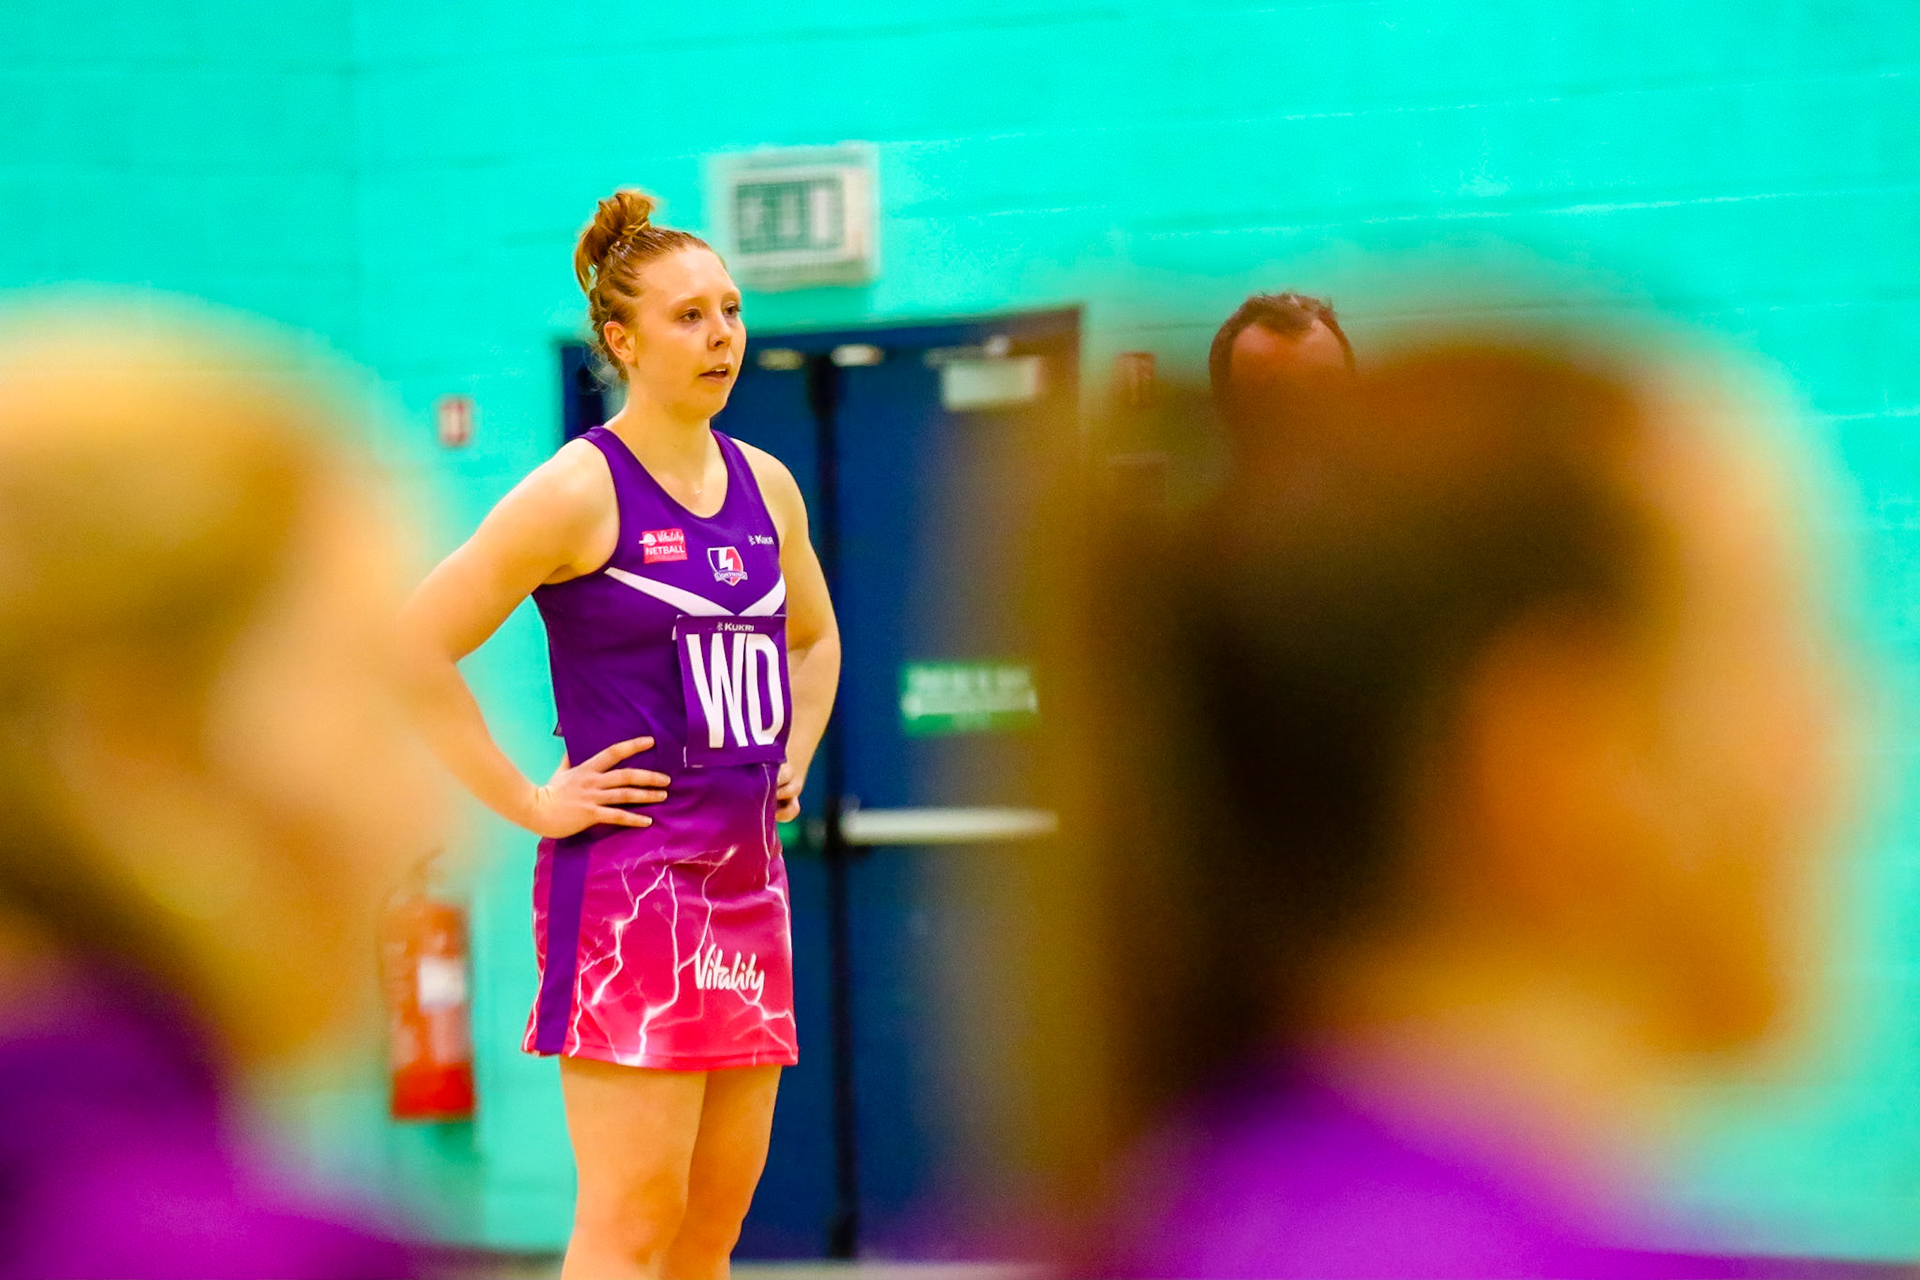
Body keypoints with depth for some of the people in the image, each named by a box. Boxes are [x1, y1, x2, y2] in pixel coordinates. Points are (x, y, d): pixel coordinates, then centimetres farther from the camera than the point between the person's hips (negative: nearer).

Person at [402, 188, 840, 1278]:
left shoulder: (765, 485, 12)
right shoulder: (577, 492, -9)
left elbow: (814, 638, 31)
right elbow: (416, 648, -12)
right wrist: (527, 802, -12)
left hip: (747, 877, 7)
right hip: (625, 872, -7)